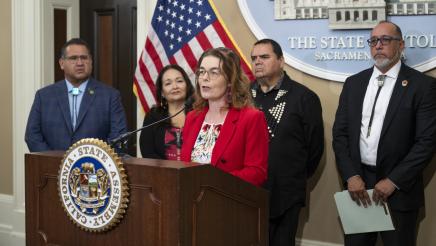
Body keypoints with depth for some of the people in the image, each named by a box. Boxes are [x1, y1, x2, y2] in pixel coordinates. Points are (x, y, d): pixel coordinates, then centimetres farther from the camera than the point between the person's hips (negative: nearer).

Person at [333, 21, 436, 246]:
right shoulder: (353, 83, 8)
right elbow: (340, 133, 6)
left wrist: (393, 181, -14)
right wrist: (351, 176, -6)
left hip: (399, 189, -3)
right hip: (357, 184, 3)